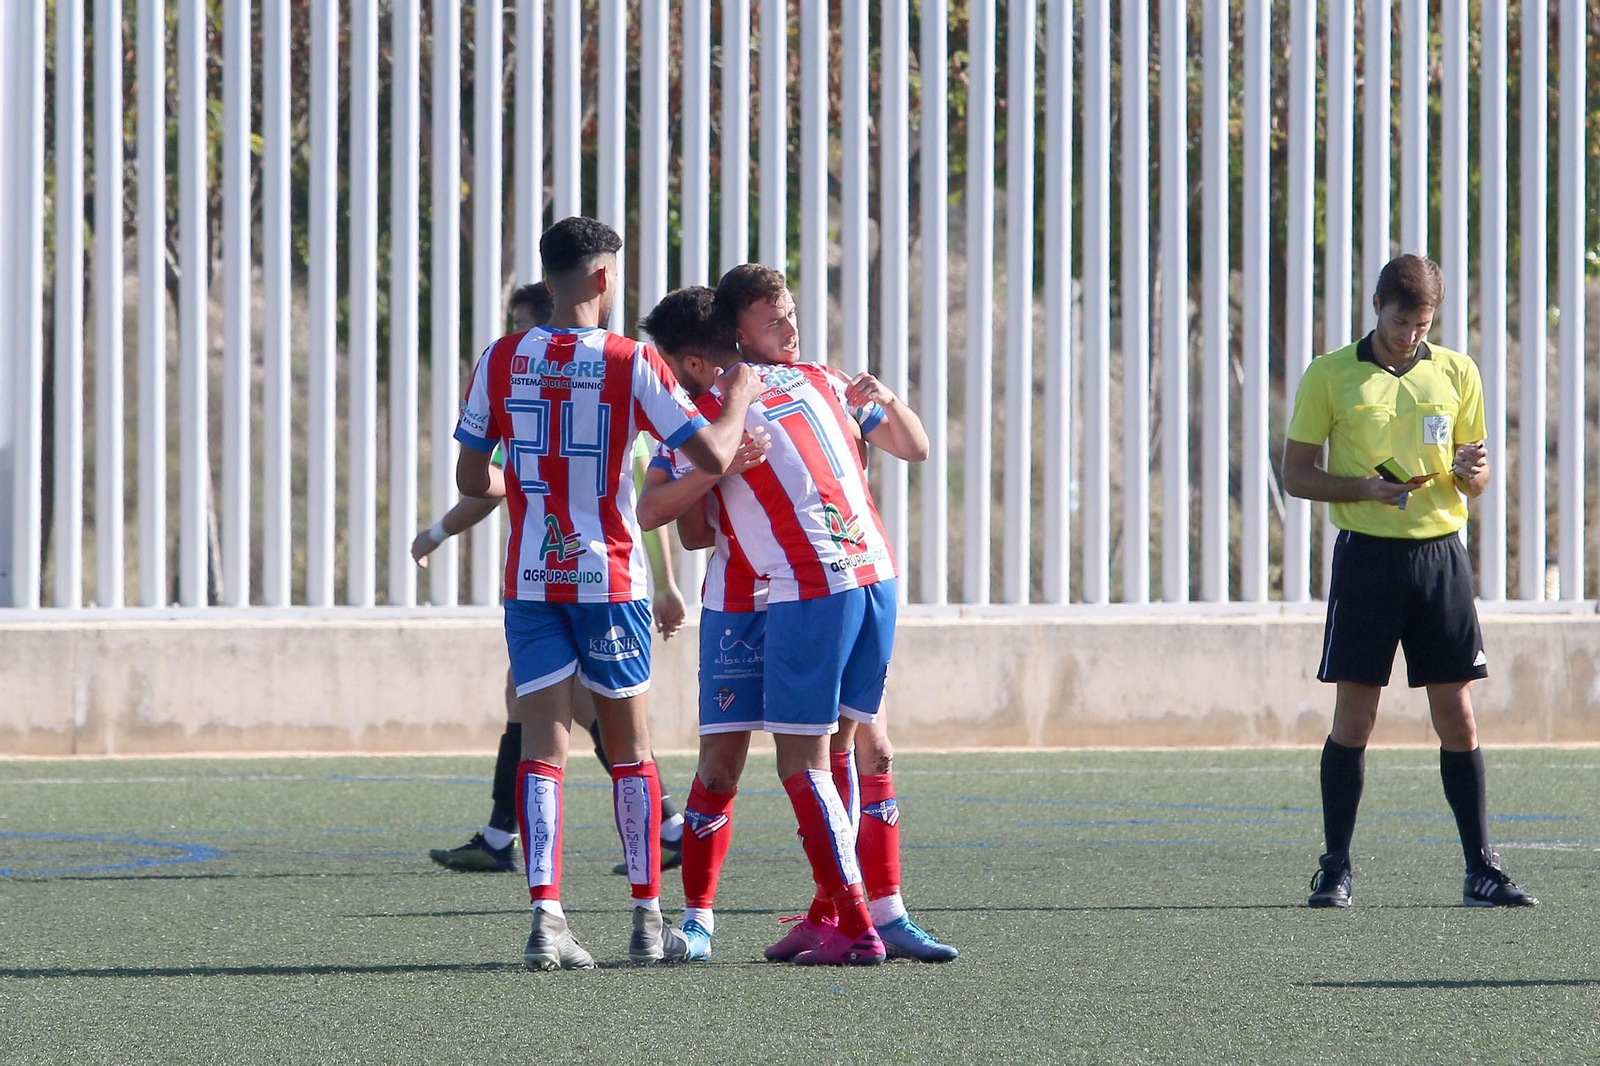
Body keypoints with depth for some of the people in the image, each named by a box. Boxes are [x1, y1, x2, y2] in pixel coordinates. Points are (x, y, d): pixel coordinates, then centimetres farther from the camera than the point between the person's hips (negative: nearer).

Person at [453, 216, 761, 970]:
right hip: (608, 578, -1)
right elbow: (714, 456, -9)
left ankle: (546, 914, -16)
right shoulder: (632, 364, -9)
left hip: (529, 580, 1)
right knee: (630, 745, 12)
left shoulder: (500, 362, -1)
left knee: (542, 745, -1)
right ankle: (648, 920, 17)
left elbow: (472, 480, 5)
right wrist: (737, 397, 10)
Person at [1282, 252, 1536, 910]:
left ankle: (1482, 871, 2)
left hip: (1440, 553, 2)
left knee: (1457, 715, 0)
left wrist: (1472, 473, -8)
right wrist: (1367, 488, -13)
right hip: (1367, 554, -2)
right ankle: (1335, 870, 5)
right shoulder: (1331, 376, 3)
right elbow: (1296, 474, 4)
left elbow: (1477, 479, 17)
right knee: (1354, 718, -2)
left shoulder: (1456, 373, 11)